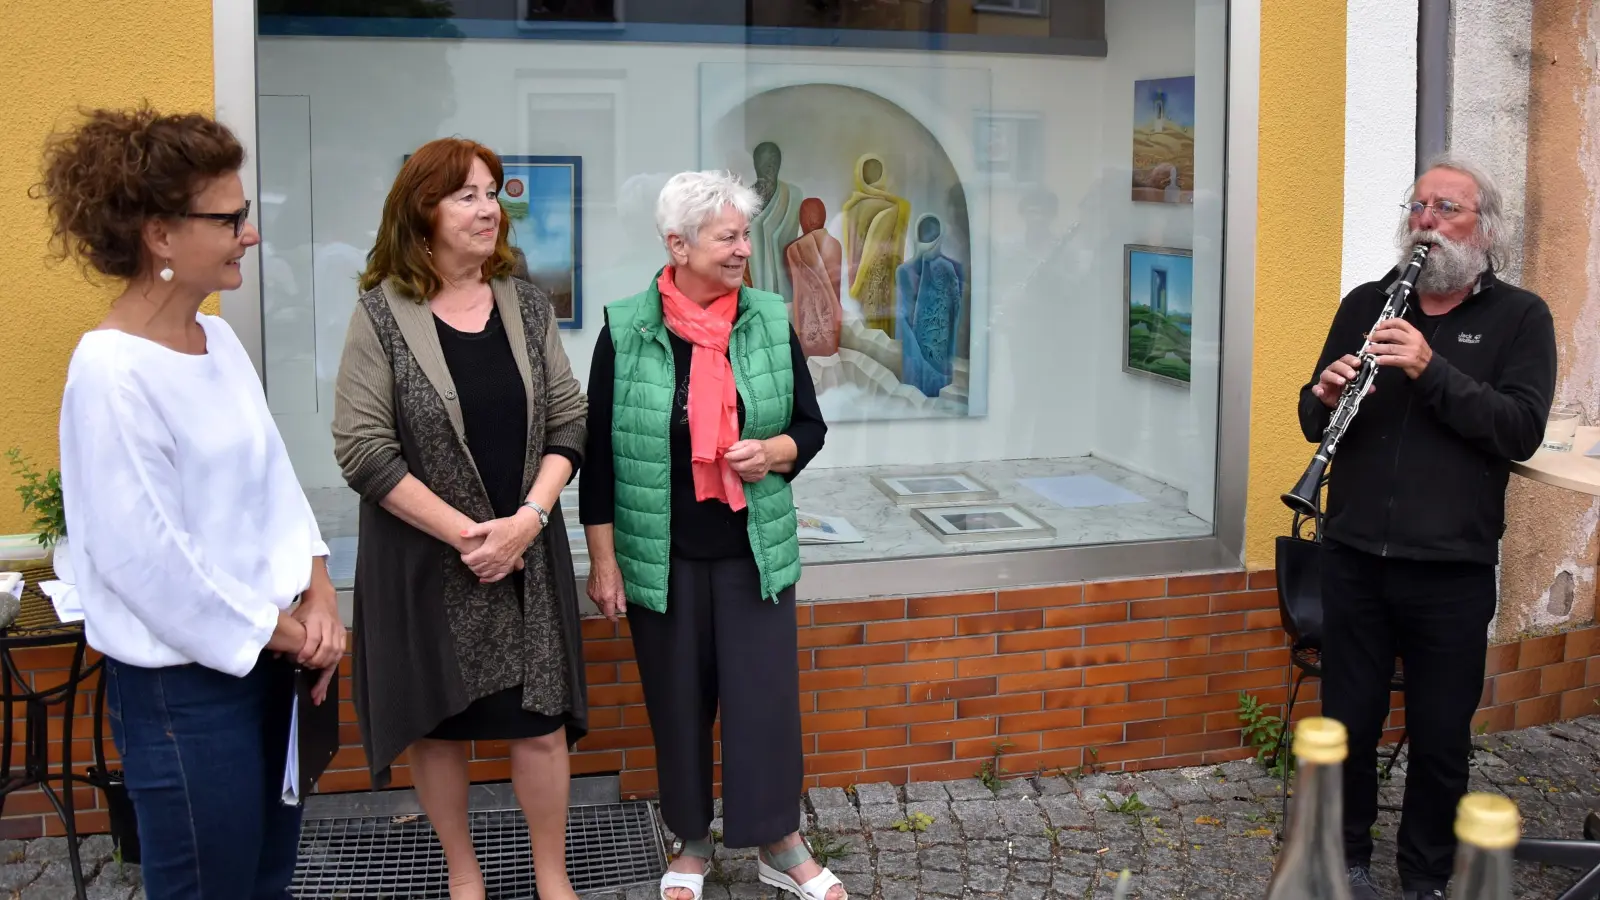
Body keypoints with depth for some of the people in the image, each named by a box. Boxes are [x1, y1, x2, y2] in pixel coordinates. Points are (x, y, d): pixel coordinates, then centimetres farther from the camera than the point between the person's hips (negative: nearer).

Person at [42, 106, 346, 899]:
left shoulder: (221, 340, 5)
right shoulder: (111, 372, -20)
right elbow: (145, 559, -21)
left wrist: (317, 596, -3)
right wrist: (282, 632, -12)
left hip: (268, 654, 8)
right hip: (183, 682, -8)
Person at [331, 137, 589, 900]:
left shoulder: (526, 305, 4)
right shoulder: (382, 314, -8)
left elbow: (567, 423, 3)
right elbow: (362, 450, -12)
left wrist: (526, 520, -12)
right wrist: (462, 533, -15)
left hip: (525, 549, 3)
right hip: (425, 557, -2)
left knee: (541, 721, 5)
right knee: (437, 723, 9)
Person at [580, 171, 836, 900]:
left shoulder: (770, 322, -1)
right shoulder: (625, 332, -7)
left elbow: (810, 427, 7)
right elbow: (599, 455, -3)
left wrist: (773, 451, -16)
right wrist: (603, 561, -3)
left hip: (755, 551, 1)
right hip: (662, 558, -1)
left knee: (765, 695, 3)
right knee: (678, 702, 10)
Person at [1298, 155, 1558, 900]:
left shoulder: (1519, 317, 0)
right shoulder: (1366, 304, 7)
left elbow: (1523, 431, -14)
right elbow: (1312, 421, 6)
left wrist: (1432, 370, -24)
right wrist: (1327, 396, -17)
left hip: (1453, 569, -2)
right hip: (1355, 558, 2)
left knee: (1442, 738, 8)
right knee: (1349, 721, 11)